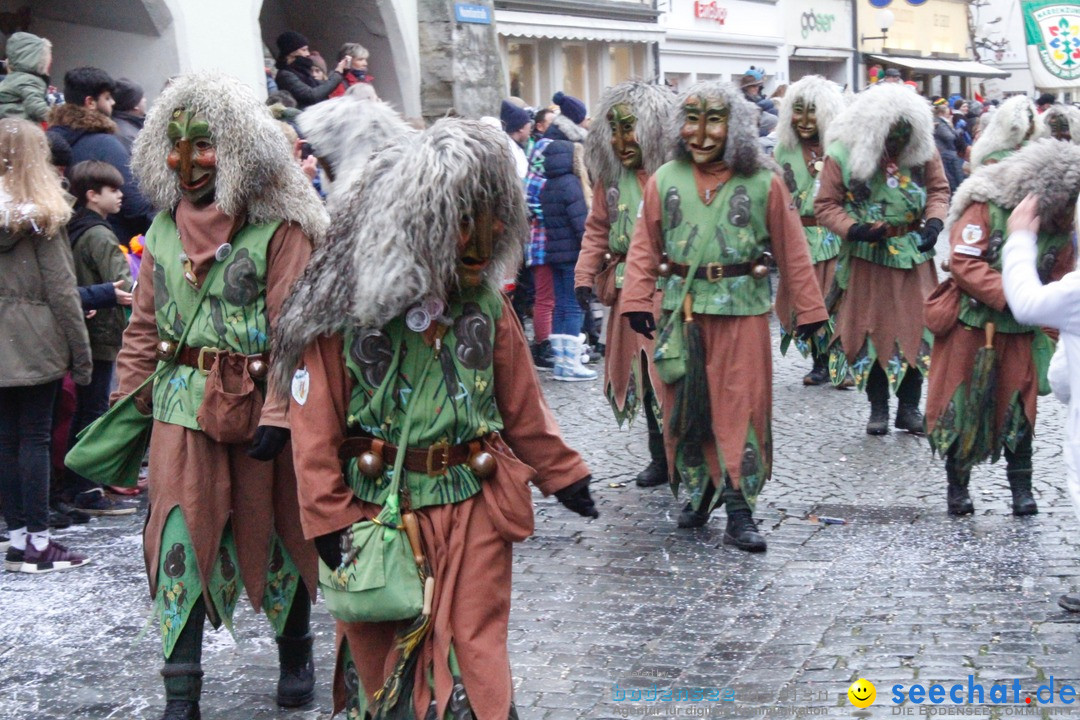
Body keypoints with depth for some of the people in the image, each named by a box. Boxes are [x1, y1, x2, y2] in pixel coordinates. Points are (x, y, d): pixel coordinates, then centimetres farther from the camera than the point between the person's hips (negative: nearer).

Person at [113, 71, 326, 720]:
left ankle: (296, 654, 34)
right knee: (180, 536, -1)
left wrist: (277, 416, -19)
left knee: (274, 533, 11)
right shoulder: (165, 226, 8)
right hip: (182, 405, 4)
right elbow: (145, 326, 14)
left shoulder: (279, 226, -11)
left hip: (256, 405, -4)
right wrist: (126, 403, 12)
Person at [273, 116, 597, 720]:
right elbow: (317, 419, -9)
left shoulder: (484, 302, 1)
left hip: (472, 510, 2)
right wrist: (327, 518, -11)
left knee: (472, 657, 4)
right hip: (377, 510, -2)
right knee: (378, 653, 13)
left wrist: (563, 473, 15)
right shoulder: (343, 307, -11)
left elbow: (521, 403, 11)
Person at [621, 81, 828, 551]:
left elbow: (792, 250, 2)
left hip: (742, 311, -2)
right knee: (684, 406, 8)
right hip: (681, 309, 2)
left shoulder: (763, 183, -1)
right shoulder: (665, 180, 4)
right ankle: (699, 492, 26)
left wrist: (809, 310, 3)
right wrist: (638, 301, -5)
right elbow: (645, 247, 5)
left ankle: (739, 513, 3)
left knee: (740, 407, -2)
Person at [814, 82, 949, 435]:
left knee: (918, 327, 3)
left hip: (914, 254, 3)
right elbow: (825, 205, -8)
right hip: (868, 256, -2)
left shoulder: (923, 150, -4)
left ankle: (909, 407, 15)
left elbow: (938, 190, 6)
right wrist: (853, 229, -24)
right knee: (872, 329, 5)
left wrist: (934, 221, -14)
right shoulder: (842, 154, -13)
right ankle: (878, 408, 18)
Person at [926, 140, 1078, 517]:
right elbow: (964, 264, -19)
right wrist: (1009, 297, -26)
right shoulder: (986, 206, -14)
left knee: (1019, 409, 5)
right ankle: (957, 485, 19)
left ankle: (1021, 486, 19)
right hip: (970, 327, -4)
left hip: (1020, 334, 4)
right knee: (961, 407, 4)